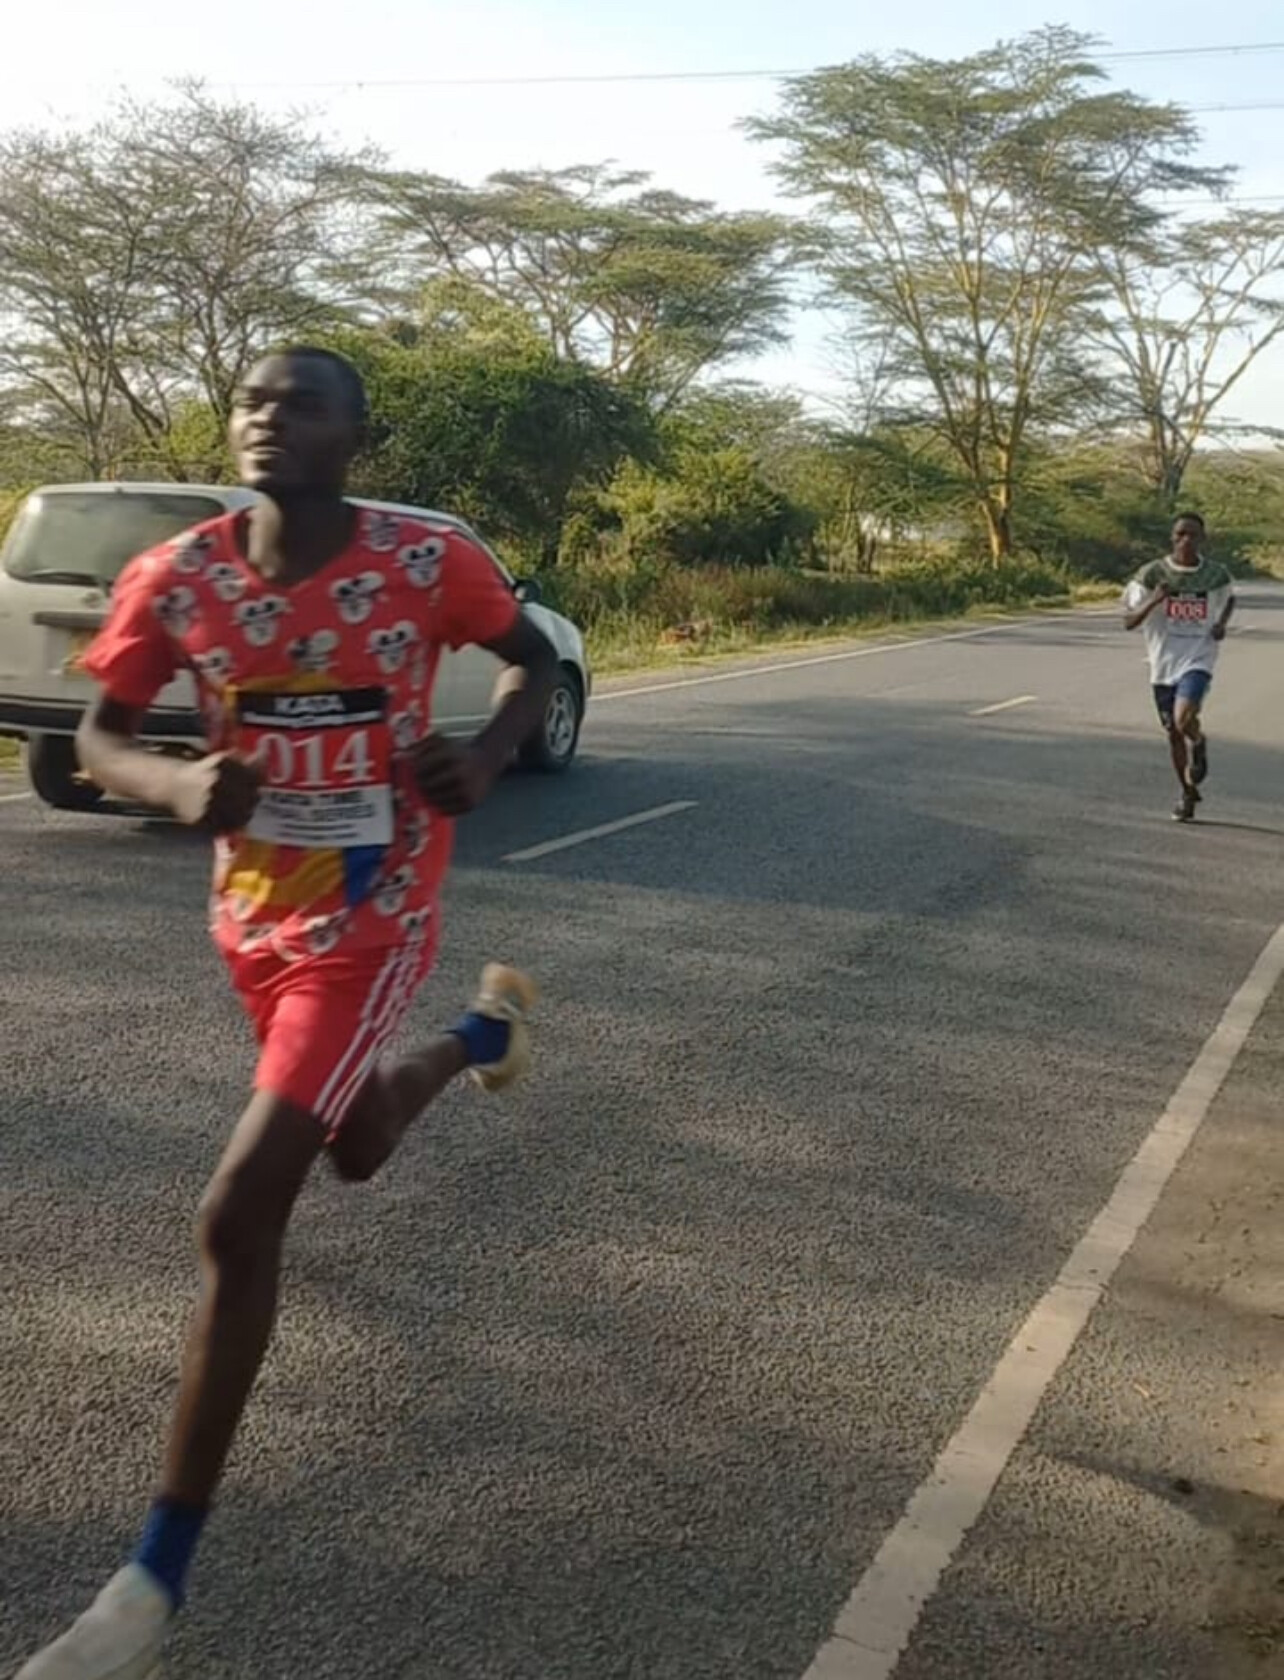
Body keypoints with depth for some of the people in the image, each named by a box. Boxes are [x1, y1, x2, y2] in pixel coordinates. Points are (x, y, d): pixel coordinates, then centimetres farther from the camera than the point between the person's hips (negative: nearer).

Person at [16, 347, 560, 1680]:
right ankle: (487, 1025, 62)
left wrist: (486, 755, -18)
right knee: (351, 1147, 27)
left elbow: (533, 660, 2)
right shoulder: (174, 578, -9)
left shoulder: (427, 562, -15)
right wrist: (174, 784, -24)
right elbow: (97, 735, -1)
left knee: (237, 1216, -14)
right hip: (249, 911, 5)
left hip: (369, 921, -5)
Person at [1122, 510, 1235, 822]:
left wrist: (1222, 623, 1)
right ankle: (1188, 792, 32)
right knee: (1173, 732, 11)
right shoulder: (1153, 574, -6)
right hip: (1164, 662, 2)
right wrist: (1153, 601, -25)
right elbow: (1129, 622, -8)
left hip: (1198, 660, -2)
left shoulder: (1216, 574, -2)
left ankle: (1199, 744, 12)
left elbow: (1230, 598, 22)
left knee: (1183, 719, -25)